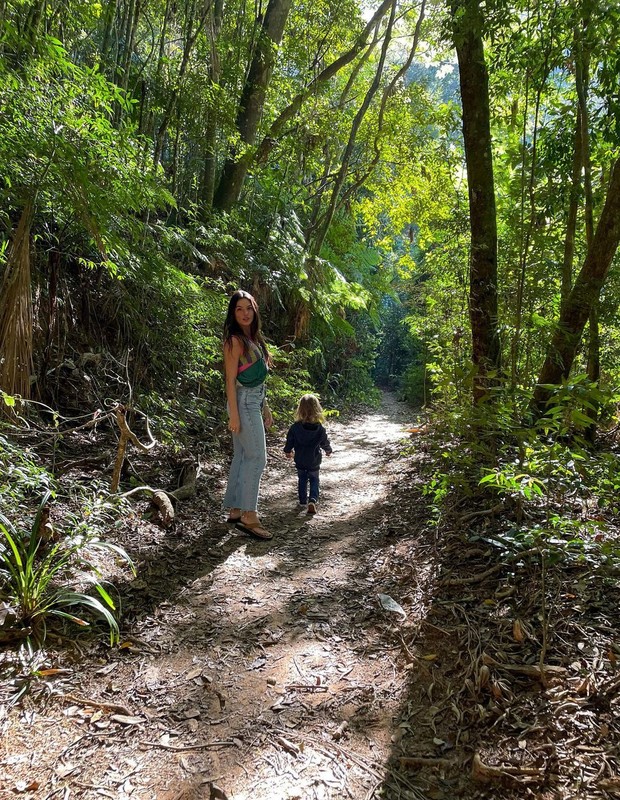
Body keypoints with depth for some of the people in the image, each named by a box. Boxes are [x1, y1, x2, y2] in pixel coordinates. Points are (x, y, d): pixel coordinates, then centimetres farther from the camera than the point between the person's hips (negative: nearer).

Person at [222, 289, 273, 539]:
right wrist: (234, 415, -18)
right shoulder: (235, 341, -11)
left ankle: (235, 511, 17)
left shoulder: (252, 339, 15)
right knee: (256, 457, -10)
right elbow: (231, 380, -14)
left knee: (242, 457, 10)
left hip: (254, 402, 9)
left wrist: (265, 408, 19)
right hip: (243, 403, -9)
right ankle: (249, 516, -6)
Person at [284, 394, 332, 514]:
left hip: (300, 461, 1)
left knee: (302, 479, 21)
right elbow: (325, 443, -1)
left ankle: (303, 500, 29)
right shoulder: (320, 429, -16)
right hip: (314, 461, -1)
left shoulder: (295, 428, -16)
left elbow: (289, 441, -3)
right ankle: (313, 500, -4)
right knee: (314, 480, 14)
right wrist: (328, 450, 21)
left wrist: (288, 451, 17)